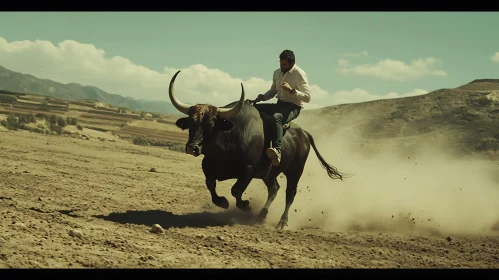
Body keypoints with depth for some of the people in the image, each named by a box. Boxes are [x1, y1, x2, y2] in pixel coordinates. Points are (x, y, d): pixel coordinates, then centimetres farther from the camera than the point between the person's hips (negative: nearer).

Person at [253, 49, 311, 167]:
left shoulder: (299, 74, -13)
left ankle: (277, 150, -58)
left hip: (293, 107, -8)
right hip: (279, 104, 8)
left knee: (276, 117, -40)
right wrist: (263, 97, 2)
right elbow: (273, 90, 23)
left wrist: (292, 90, -29)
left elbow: (307, 97, -16)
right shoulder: (277, 72, 8)